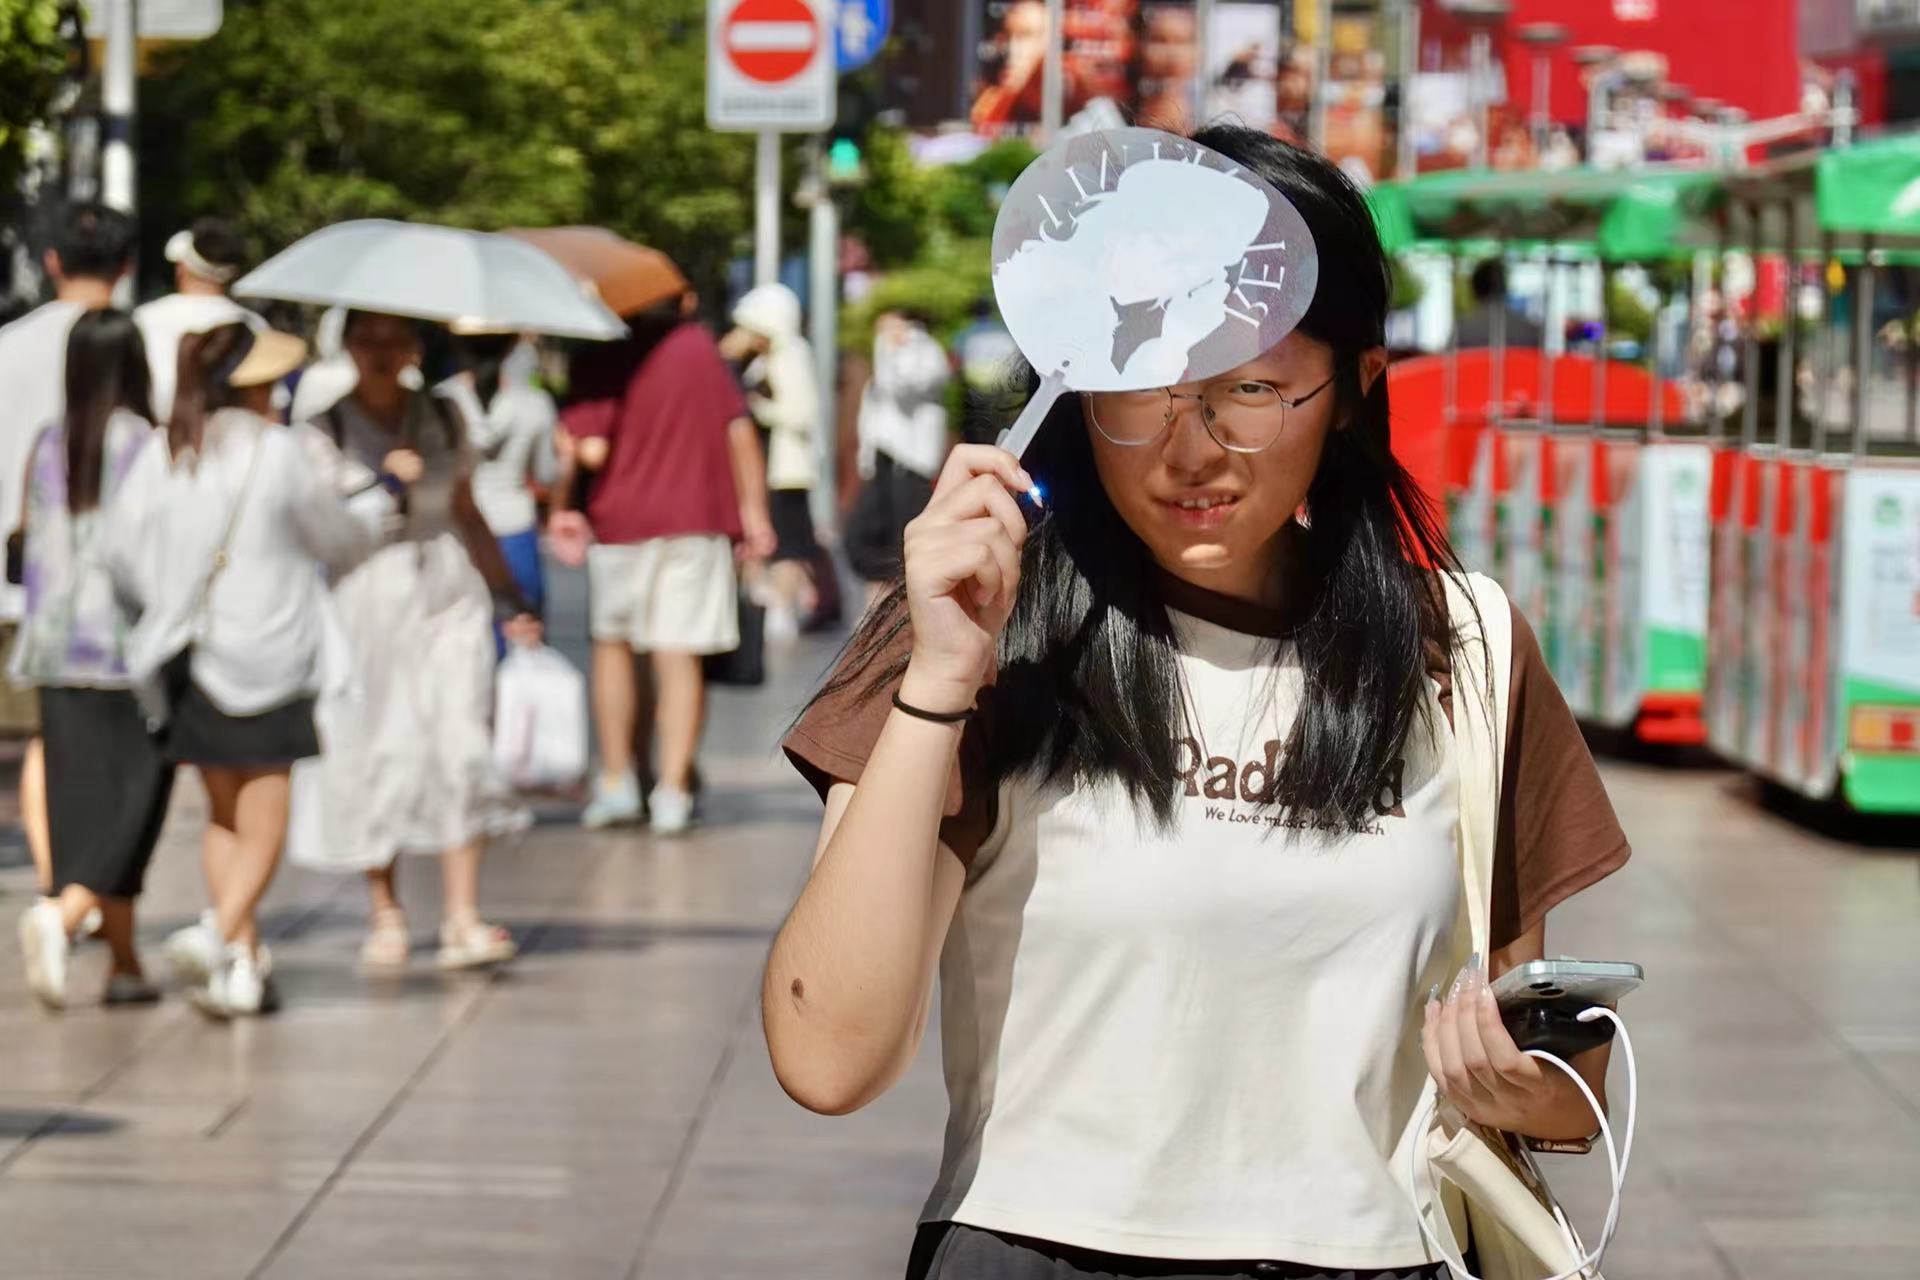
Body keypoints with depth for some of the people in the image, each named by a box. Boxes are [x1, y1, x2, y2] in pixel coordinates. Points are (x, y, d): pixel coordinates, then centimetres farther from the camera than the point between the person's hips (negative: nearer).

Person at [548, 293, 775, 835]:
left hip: (619, 521, -1)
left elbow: (591, 449, -15)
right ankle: (673, 789, -2)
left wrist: (561, 505, -1)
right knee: (679, 655, 1)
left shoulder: (599, 360, -6)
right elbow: (740, 431, 4)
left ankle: (616, 781, 16)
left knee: (612, 641, 16)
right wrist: (753, 509, 10)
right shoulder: (700, 347, 3)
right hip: (695, 521, 1)